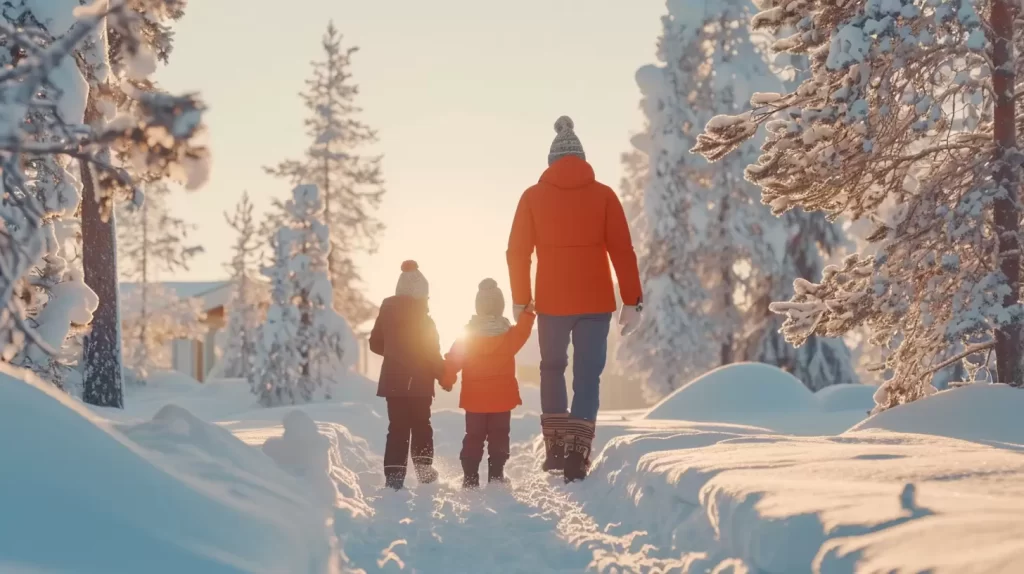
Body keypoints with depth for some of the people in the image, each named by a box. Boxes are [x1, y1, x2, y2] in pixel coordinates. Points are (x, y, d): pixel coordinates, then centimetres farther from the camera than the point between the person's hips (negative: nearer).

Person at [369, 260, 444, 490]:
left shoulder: (387, 312, 4)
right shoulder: (422, 319, -13)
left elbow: (375, 344, 12)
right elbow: (431, 353, -15)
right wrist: (444, 375, -3)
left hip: (393, 380, 4)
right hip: (418, 382, -4)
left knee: (397, 428, 5)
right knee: (421, 425, 13)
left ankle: (393, 478, -3)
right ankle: (423, 467, 5)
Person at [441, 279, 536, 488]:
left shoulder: (467, 335, -6)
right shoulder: (509, 335, -10)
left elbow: (453, 360, -4)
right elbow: (521, 334, 6)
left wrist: (447, 381, 9)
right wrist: (527, 314, 12)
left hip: (474, 400, 1)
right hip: (501, 399, -1)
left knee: (473, 439, 9)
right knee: (498, 439, 5)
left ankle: (470, 478, 6)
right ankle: (496, 477, 0)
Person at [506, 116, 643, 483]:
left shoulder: (533, 197, 3)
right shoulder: (603, 195, 2)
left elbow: (517, 252, 2)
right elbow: (622, 251, -3)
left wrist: (520, 300, 10)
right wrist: (632, 301, -1)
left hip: (551, 301, 1)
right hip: (596, 301, -1)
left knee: (552, 369, 20)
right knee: (588, 376, 6)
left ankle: (555, 446, 11)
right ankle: (577, 454, -3)